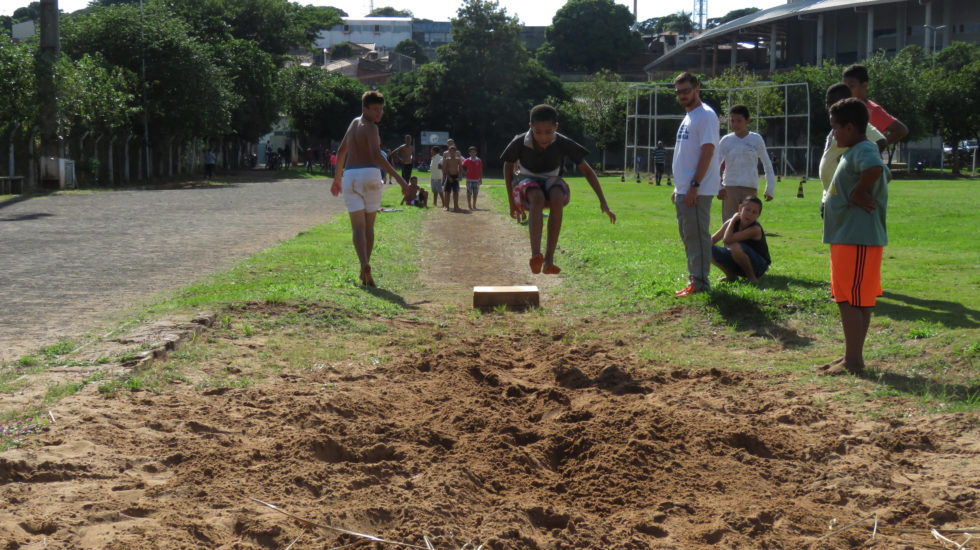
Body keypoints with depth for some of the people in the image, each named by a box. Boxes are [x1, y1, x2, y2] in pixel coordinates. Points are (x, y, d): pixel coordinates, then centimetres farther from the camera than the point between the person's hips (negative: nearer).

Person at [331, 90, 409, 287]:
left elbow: (341, 152, 28)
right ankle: (365, 272, 12)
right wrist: (398, 177, -26)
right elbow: (376, 156, -21)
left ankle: (364, 265, -26)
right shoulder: (370, 127, -6)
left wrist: (337, 178, 38)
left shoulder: (354, 123, 18)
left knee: (358, 227, -2)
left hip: (349, 176, 4)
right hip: (369, 175, -4)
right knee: (369, 225, 10)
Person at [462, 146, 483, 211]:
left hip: (476, 180, 2)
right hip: (469, 179, -2)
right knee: (469, 193, -2)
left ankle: (474, 206, 13)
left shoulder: (479, 161, 5)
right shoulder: (467, 161, 0)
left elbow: (480, 171, 8)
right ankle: (469, 206, 2)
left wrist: (481, 179, 6)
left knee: (475, 193, 6)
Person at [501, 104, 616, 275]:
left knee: (558, 198, -36)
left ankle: (549, 258, -37)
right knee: (538, 198, -38)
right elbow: (508, 167, 2)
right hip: (527, 184, -1)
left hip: (551, 183, 1)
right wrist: (512, 202, 5)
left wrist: (603, 202, -13)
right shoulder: (519, 143, -17)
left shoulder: (563, 144, -17)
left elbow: (587, 171, -9)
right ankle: (535, 255, -54)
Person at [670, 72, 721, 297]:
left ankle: (700, 283, -5)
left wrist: (694, 185, -23)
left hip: (697, 191, -10)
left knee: (697, 235, -8)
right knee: (688, 236, 13)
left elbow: (707, 152, -18)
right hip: (684, 190, 10)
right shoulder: (688, 117, 19)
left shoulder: (705, 115, -10)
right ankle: (694, 280, 20)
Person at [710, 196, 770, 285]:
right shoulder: (731, 223, -6)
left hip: (758, 266, -6)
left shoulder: (755, 229, -26)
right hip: (737, 264, 6)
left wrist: (733, 220, -23)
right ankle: (731, 276, 6)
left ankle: (751, 277, -13)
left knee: (735, 246, -36)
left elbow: (727, 240, -35)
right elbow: (713, 239, 2)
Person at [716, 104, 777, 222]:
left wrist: (770, 189, 4)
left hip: (750, 188, 0)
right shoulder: (726, 141, 4)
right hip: (730, 188, 0)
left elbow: (767, 165, 9)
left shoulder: (756, 139, 4)